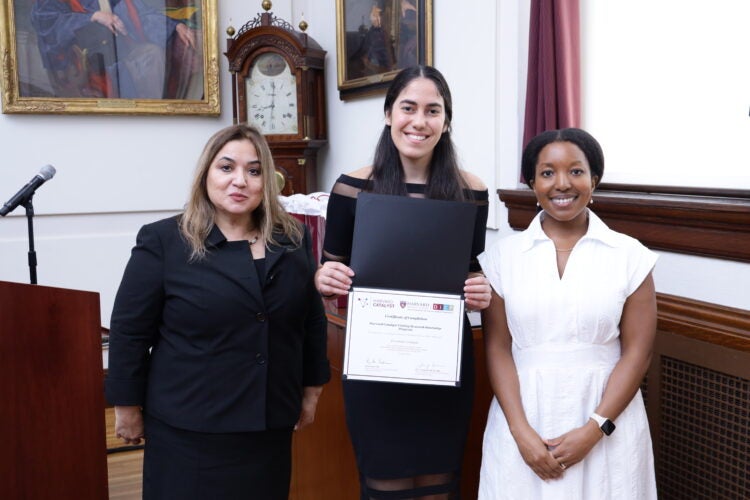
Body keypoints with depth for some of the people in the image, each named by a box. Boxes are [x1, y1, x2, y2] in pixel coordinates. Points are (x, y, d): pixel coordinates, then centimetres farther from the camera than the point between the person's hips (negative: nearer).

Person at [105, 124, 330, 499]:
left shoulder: (293, 241, 3)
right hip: (189, 426, -3)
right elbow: (130, 331, -4)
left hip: (271, 423, 4)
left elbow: (312, 322, 10)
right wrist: (128, 407, -1)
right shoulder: (163, 242, -8)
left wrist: (311, 391, 12)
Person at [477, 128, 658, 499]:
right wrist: (522, 431, -10)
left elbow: (636, 352, -3)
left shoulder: (630, 256, -2)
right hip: (523, 419, 1)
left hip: (608, 425, 0)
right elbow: (497, 348, -2)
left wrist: (593, 430, -11)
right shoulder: (503, 256, 0)